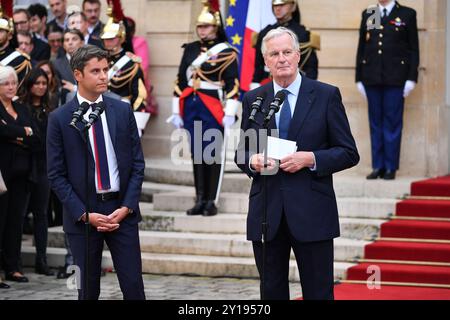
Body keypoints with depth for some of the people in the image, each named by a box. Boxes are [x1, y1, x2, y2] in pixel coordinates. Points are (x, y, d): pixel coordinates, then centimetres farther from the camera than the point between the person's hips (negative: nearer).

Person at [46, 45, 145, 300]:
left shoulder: (123, 111, 4)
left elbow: (137, 163, 5)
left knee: (133, 285, -1)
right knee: (88, 289, 7)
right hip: (82, 216, -1)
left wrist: (127, 207, -6)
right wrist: (85, 215, -10)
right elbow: (56, 174, -3)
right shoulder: (60, 119, -3)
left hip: (122, 210, 2)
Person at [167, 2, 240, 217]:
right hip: (191, 107, 5)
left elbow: (233, 84, -6)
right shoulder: (190, 49, 11)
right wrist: (176, 111, 10)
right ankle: (200, 200, 12)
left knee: (212, 155, 0)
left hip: (213, 108, -5)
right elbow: (180, 80, 13)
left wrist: (230, 113, -11)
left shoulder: (226, 52, -3)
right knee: (196, 154, 7)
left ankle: (211, 201, 6)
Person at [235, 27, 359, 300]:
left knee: (318, 293, 1)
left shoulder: (326, 95, 1)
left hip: (312, 213, -3)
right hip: (266, 213, 3)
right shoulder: (253, 100, 9)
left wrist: (310, 159, -15)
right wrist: (252, 161, -8)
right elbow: (241, 153, 16)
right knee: (272, 292, 9)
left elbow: (349, 153, 1)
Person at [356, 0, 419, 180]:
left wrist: (412, 78, -5)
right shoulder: (367, 15, 13)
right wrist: (359, 78, 8)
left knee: (392, 123, -1)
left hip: (395, 79, -3)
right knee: (375, 123, 5)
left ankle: (391, 167, 4)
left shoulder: (407, 15, 5)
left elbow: (414, 49, 2)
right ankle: (378, 166, 9)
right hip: (372, 78, 3)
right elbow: (361, 48, 13)